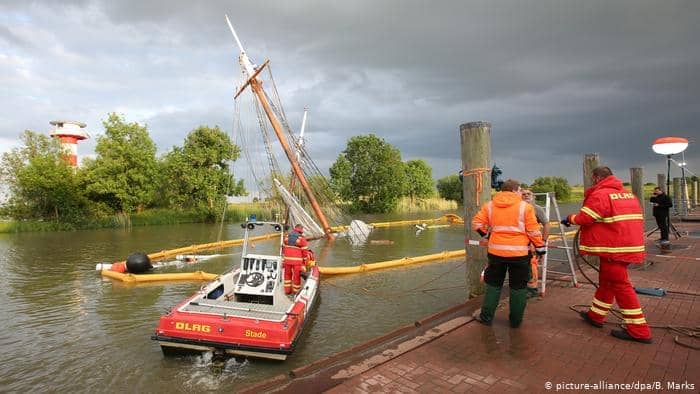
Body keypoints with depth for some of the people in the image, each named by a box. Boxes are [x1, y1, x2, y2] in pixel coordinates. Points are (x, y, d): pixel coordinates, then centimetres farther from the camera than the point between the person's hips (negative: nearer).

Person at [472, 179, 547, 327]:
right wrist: (540, 247, 6)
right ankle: (515, 320, 21)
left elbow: (477, 223, 1)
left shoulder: (489, 205, 2)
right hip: (519, 253, -2)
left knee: (493, 285, 15)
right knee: (518, 287, 13)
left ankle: (486, 317, 19)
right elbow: (533, 230, -6)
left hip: (496, 251, 2)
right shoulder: (525, 207, -6)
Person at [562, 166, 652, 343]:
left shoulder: (600, 194, -15)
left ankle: (639, 331, 6)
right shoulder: (628, 194, 14)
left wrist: (570, 218, 1)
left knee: (620, 285, -1)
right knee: (606, 281, 19)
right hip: (629, 245, 9)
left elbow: (584, 218, -17)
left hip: (614, 249, -9)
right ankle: (595, 315, 32)